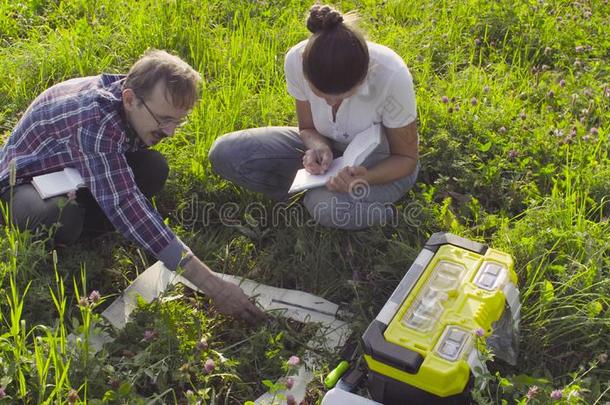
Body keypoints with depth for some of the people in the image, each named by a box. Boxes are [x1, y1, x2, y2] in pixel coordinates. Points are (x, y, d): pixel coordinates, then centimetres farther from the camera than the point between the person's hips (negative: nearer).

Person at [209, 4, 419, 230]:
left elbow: (406, 157, -17)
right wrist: (319, 148, -29)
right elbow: (308, 128, -5)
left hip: (380, 161, -4)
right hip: (329, 146, 4)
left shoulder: (392, 76, -33)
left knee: (326, 205, -38)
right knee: (224, 154, -15)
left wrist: (367, 178, -38)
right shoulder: (297, 60, -25)